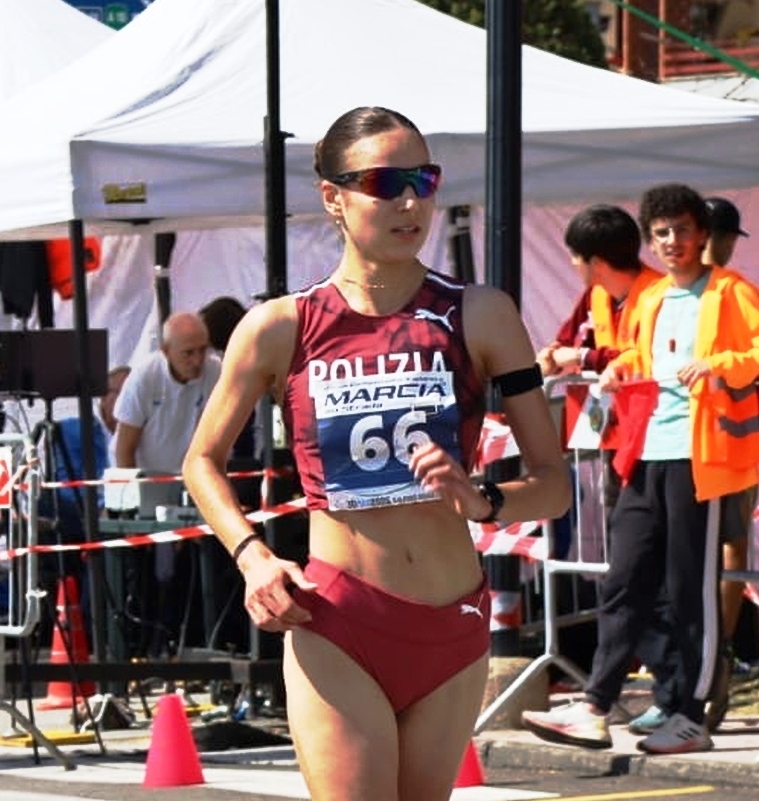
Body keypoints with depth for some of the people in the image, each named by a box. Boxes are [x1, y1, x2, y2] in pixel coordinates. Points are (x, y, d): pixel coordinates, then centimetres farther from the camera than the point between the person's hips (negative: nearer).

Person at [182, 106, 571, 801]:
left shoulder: (479, 317, 1)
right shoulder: (281, 328, -1)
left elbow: (554, 482, 2)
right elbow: (203, 459, 13)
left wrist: (481, 502, -19)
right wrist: (252, 556, -4)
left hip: (454, 629, 3)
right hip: (336, 627, -3)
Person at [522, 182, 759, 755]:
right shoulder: (650, 302, 19)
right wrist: (622, 367, 13)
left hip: (697, 455, -7)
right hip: (647, 454, 7)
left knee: (692, 589, -3)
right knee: (625, 583, 3)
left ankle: (691, 717, 3)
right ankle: (595, 710, 1)